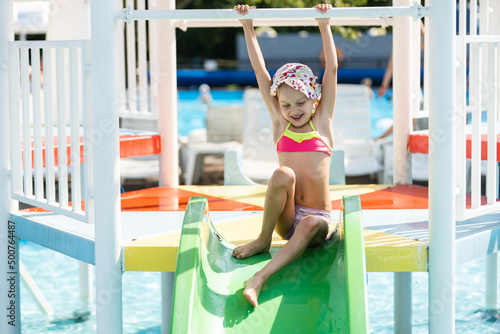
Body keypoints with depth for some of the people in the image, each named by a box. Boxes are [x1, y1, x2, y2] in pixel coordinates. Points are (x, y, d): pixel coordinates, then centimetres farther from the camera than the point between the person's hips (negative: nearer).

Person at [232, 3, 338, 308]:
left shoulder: (322, 122, 5)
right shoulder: (279, 123, 7)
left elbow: (332, 70, 0)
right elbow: (261, 71, 4)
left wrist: (325, 27, -5)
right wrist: (248, 27, 2)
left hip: (318, 217, -1)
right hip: (285, 217, 1)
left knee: (310, 225, -37)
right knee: (283, 174, -29)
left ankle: (259, 278, -48)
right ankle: (263, 240, -15)